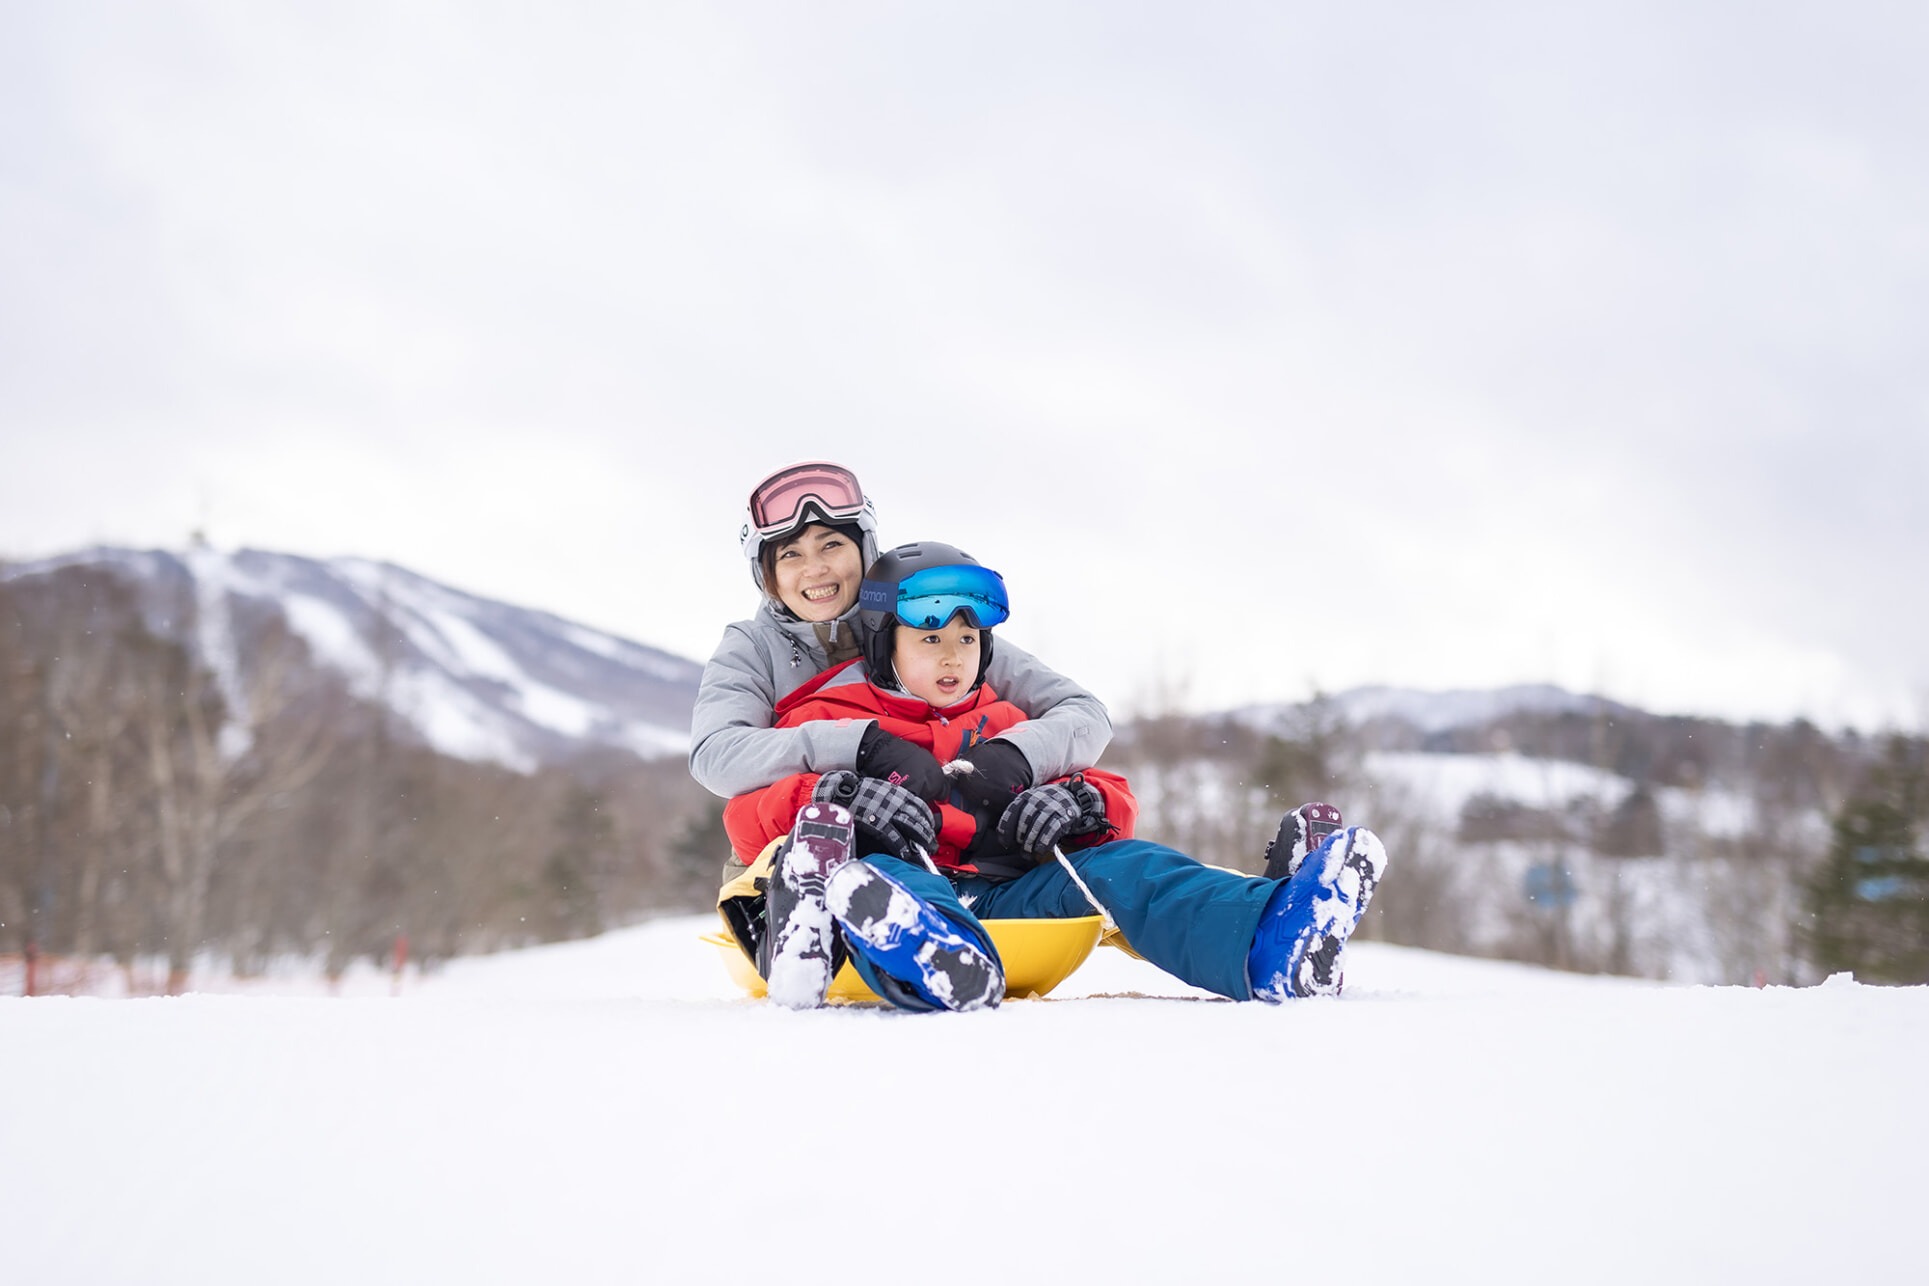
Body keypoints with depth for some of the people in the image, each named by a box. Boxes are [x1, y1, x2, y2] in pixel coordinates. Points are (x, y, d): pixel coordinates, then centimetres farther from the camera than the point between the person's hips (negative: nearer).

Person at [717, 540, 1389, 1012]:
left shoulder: (1005, 727, 31)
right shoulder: (826, 720, 20)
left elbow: (1115, 797, 25)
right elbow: (746, 816, 6)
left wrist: (1078, 800, -2)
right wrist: (835, 795, -16)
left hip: (1006, 886, 3)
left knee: (1114, 862, -23)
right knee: (880, 875, -37)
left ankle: (1270, 938, -55)